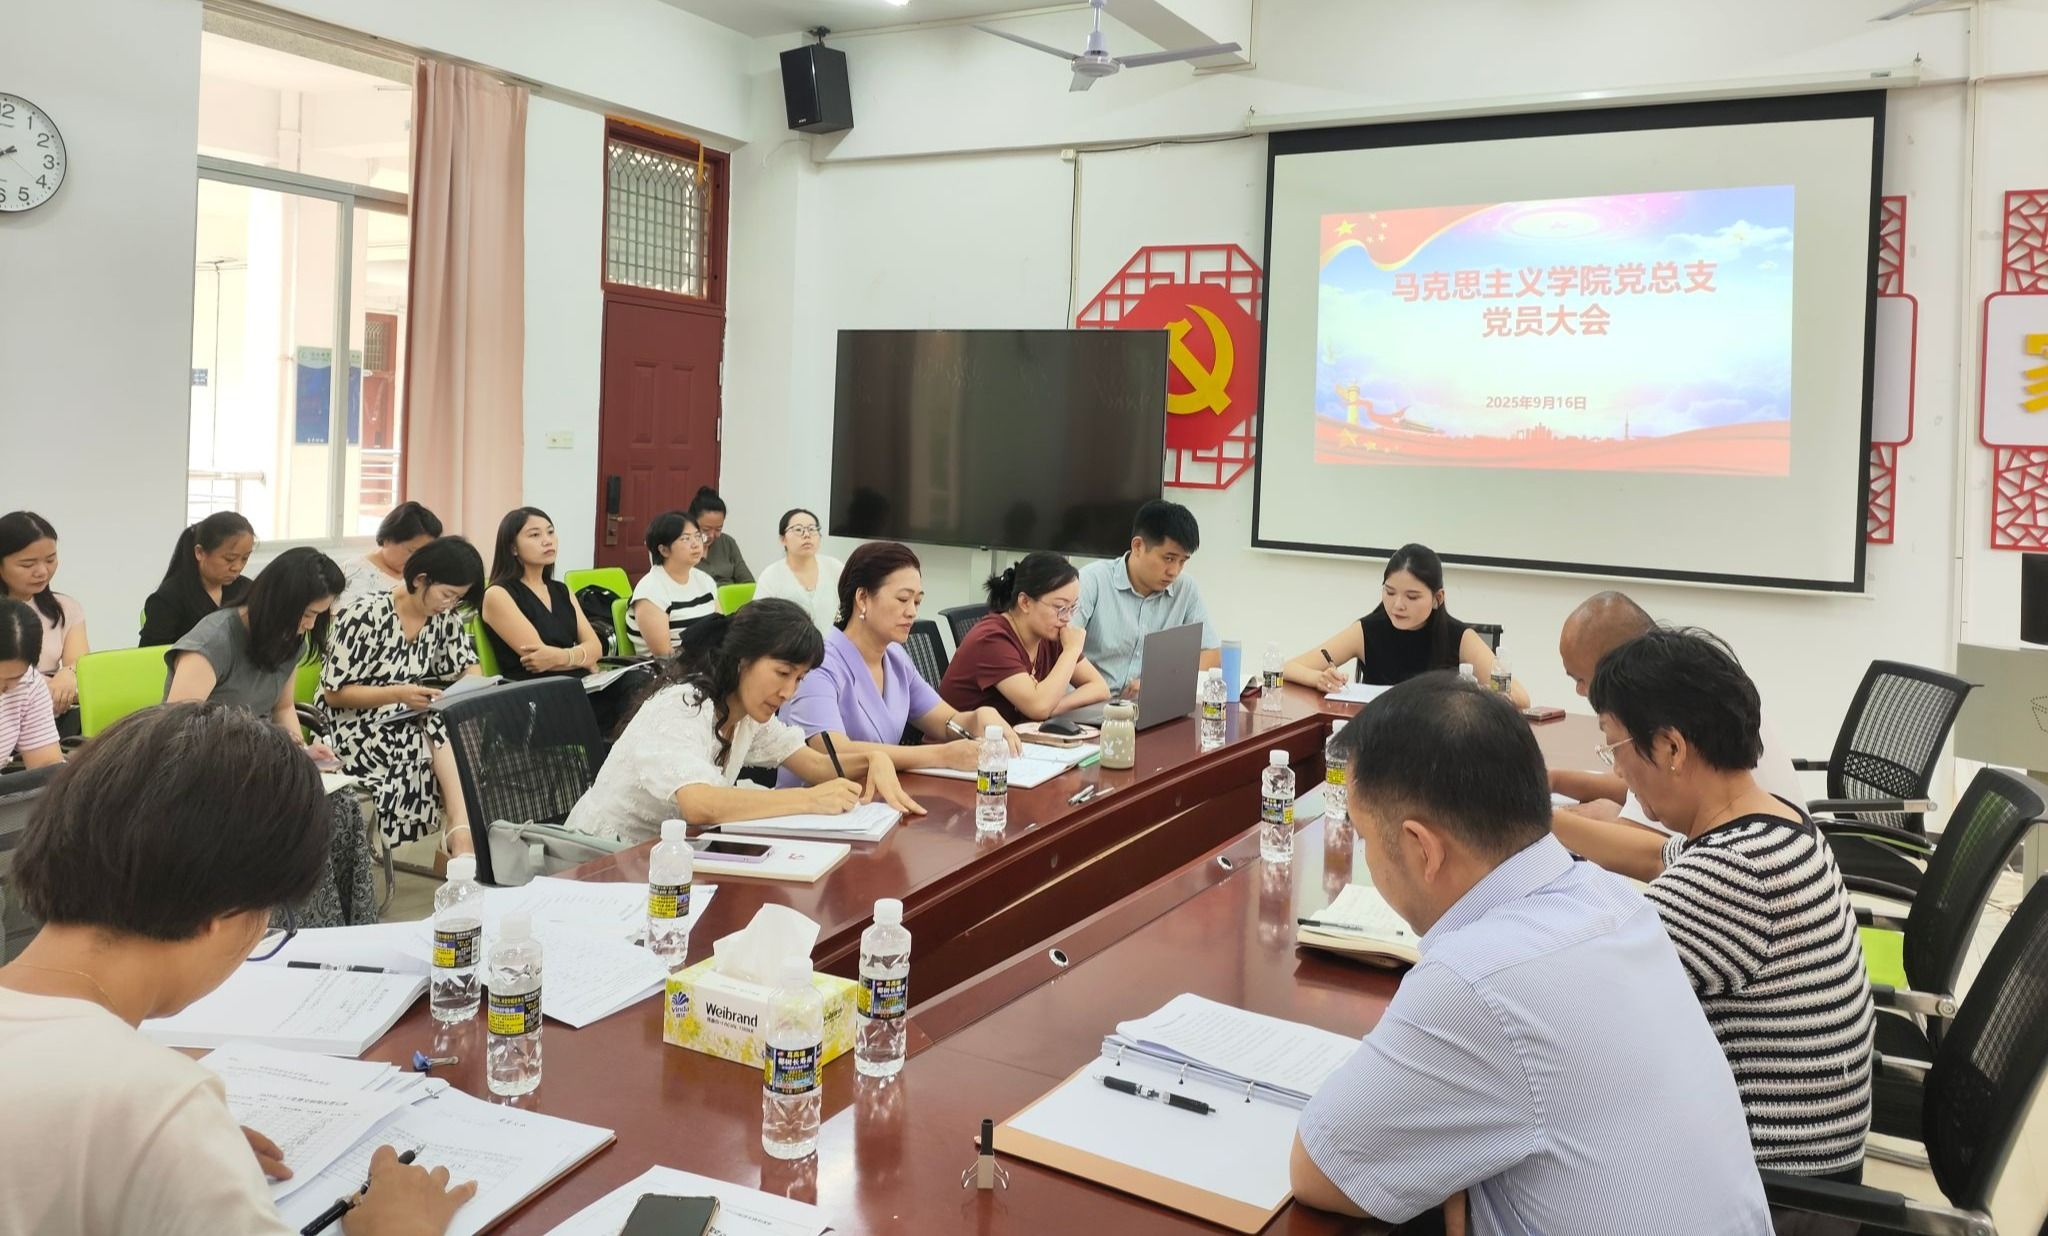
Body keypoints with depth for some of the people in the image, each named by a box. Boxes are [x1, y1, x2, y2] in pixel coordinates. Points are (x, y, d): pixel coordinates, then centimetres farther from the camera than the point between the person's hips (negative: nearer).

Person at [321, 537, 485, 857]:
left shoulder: (445, 617, 1)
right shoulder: (366, 617, -16)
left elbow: (467, 669, 9)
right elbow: (335, 694, -13)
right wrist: (398, 694, -28)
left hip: (410, 721, 5)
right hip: (357, 727, -5)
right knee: (445, 735, -31)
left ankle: (460, 831, -35)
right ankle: (461, 831, -29)